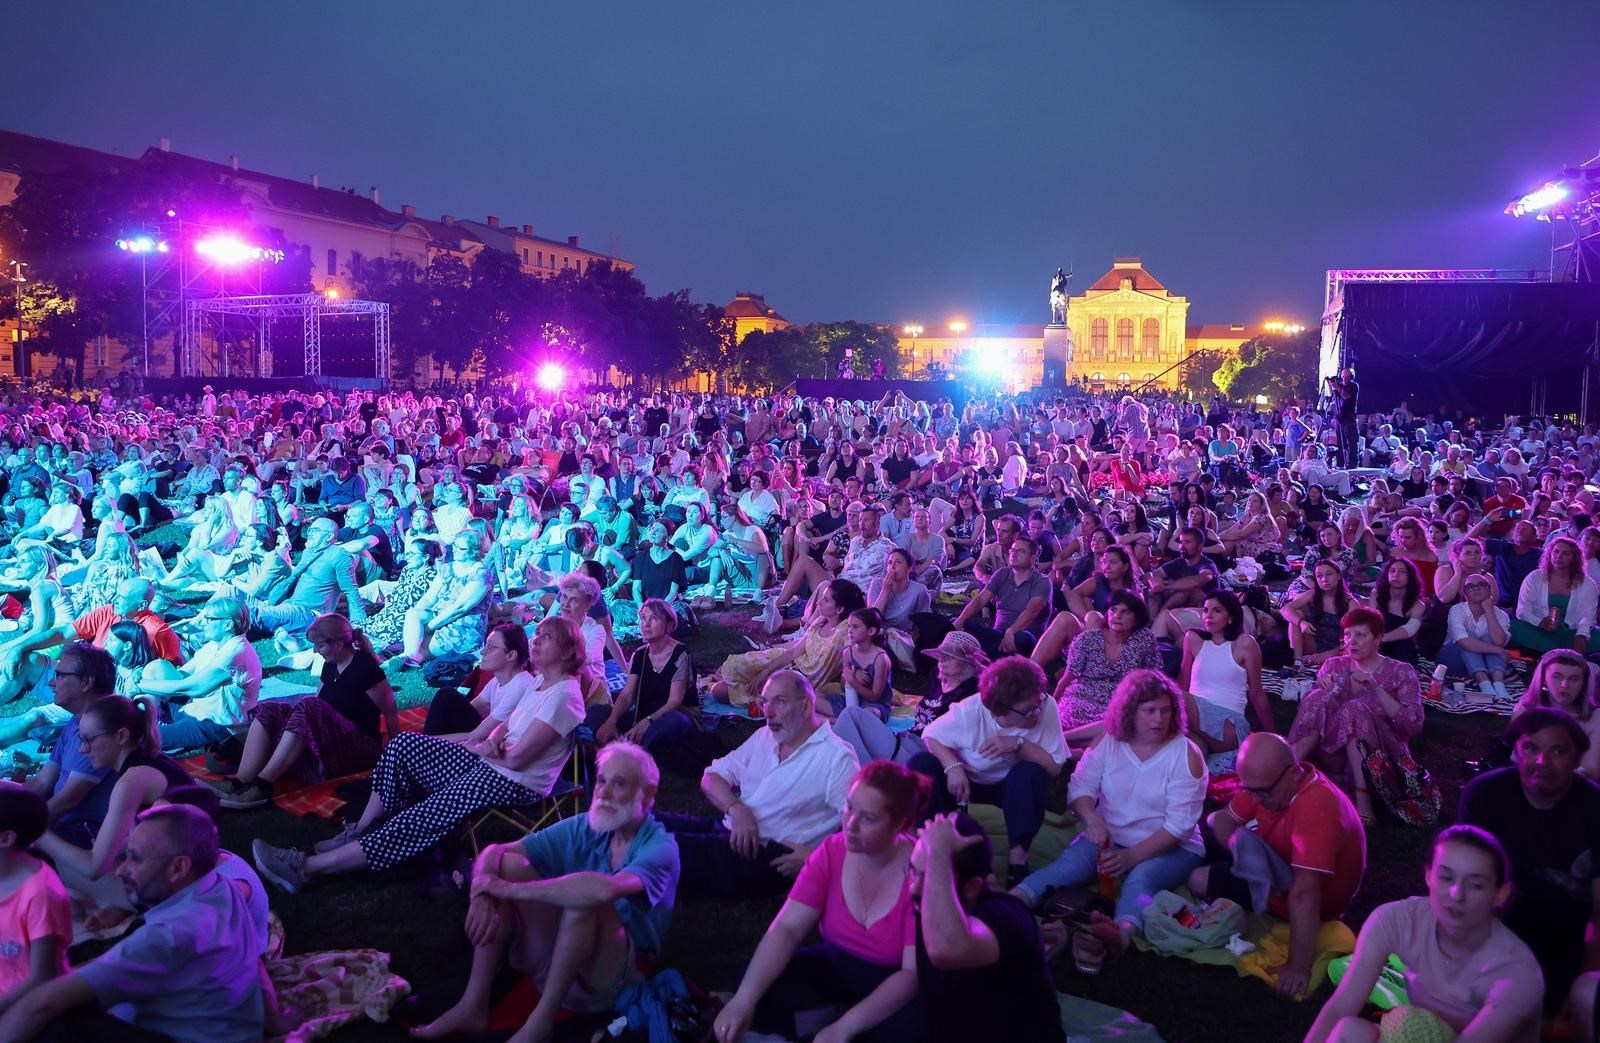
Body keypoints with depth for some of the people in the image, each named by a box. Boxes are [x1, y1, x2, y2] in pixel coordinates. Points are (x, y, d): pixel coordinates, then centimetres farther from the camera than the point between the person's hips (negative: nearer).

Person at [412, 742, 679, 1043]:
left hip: (608, 976, -6)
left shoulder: (660, 847, -16)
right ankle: (474, 1004, -14)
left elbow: (605, 889, -38)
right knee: (508, 864, -13)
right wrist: (482, 896, -26)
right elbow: (493, 852, -3)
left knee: (585, 898, -34)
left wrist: (513, 889, -31)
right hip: (554, 959, 6)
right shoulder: (584, 828, 1)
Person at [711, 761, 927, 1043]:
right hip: (835, 967, 4)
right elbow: (787, 928, -15)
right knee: (761, 987, -20)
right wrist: (743, 1000, -30)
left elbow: (914, 973, -25)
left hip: (895, 986, -4)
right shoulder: (832, 852, -10)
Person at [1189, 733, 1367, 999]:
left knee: (1199, 880, -14)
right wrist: (1241, 848, -21)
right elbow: (1224, 819, -1)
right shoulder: (1264, 781, -15)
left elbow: (1304, 892, -42)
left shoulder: (1316, 807, -39)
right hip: (1275, 862, 8)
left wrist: (1298, 967, -42)